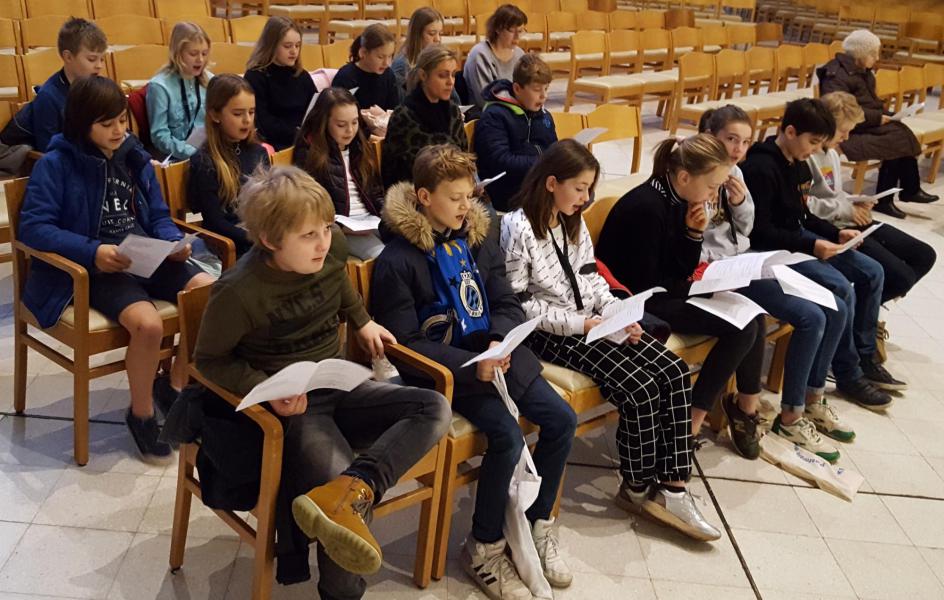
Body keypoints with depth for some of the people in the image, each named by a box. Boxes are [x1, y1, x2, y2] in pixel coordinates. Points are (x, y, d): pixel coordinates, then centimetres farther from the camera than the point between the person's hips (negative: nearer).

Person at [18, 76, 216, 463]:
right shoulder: (57, 164, -4)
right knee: (148, 323, -33)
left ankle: (177, 388, 4)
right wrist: (92, 252, -24)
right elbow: (33, 227, -11)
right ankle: (141, 414, -5)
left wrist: (175, 242, -6)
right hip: (96, 268, -6)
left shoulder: (134, 156, 12)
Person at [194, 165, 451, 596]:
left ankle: (351, 490, -34)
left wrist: (362, 322, 21)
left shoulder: (331, 249, -4)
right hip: (294, 406, -6)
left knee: (434, 409, -17)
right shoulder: (238, 292, -20)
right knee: (351, 510, -25)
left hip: (339, 386, 7)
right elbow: (209, 359, -7)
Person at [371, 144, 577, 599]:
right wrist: (471, 366, -23)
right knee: (508, 438, -24)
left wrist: (498, 342, -14)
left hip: (495, 353, 6)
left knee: (561, 420, -6)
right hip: (446, 367, -6)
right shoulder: (398, 260, -13)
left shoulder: (478, 236, 6)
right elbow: (406, 343, -14)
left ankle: (537, 523, 15)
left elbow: (507, 304, 9)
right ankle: (484, 548, -2)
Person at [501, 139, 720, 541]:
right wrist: (578, 323, -18)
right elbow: (515, 303, -15)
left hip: (594, 322, 8)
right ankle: (636, 488, 0)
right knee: (640, 388, -22)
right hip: (550, 332, -8)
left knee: (675, 371, -11)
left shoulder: (574, 223, 13)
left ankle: (672, 486, -8)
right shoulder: (518, 228, -13)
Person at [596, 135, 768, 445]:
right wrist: (697, 287, -8)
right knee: (741, 328, -16)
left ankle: (746, 410, 10)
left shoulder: (678, 199, 2)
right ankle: (691, 423, -7)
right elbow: (644, 286, -21)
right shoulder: (647, 207, -24)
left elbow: (682, 269, 7)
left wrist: (695, 233, -10)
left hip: (665, 291, 9)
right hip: (639, 303, -9)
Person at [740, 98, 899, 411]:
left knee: (872, 273, 3)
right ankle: (848, 374, -7)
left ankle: (865, 358, 15)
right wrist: (811, 246, -25)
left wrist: (836, 233, 3)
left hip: (798, 238, 10)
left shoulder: (797, 163, 8)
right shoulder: (761, 168, -21)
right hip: (772, 250, -10)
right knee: (841, 288, -24)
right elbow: (759, 232, -22)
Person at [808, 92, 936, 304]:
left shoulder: (832, 153, 16)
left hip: (851, 222, 11)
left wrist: (854, 203, 4)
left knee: (925, 255, 9)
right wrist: (846, 209, -15)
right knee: (902, 277, -18)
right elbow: (803, 205, -25)